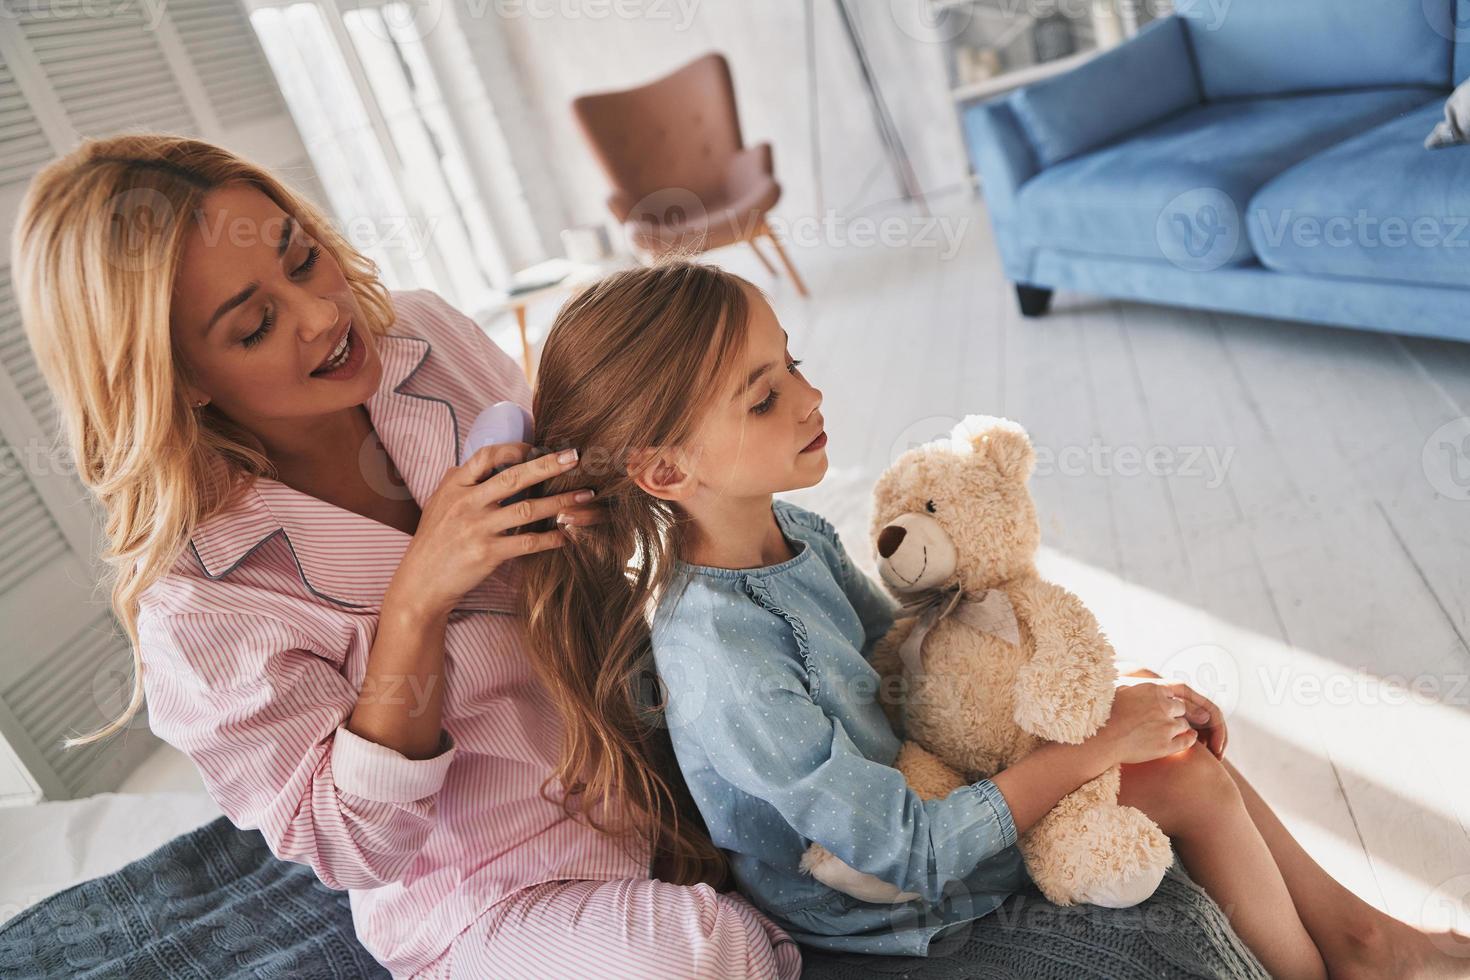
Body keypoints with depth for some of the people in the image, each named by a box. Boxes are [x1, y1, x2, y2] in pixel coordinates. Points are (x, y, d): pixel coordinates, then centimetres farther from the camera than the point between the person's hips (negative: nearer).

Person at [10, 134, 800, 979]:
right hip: (492, 900, -5)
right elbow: (352, 847, -16)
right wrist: (414, 603, -31)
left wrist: (581, 505, -16)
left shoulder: (426, 333, -9)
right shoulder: (198, 600, -23)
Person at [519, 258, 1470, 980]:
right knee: (1194, 781, -8)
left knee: (1174, 721, 4)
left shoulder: (796, 532, -9)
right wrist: (1094, 744, -21)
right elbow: (910, 853, -28)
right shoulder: (721, 658, -35)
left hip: (910, 775, 8)